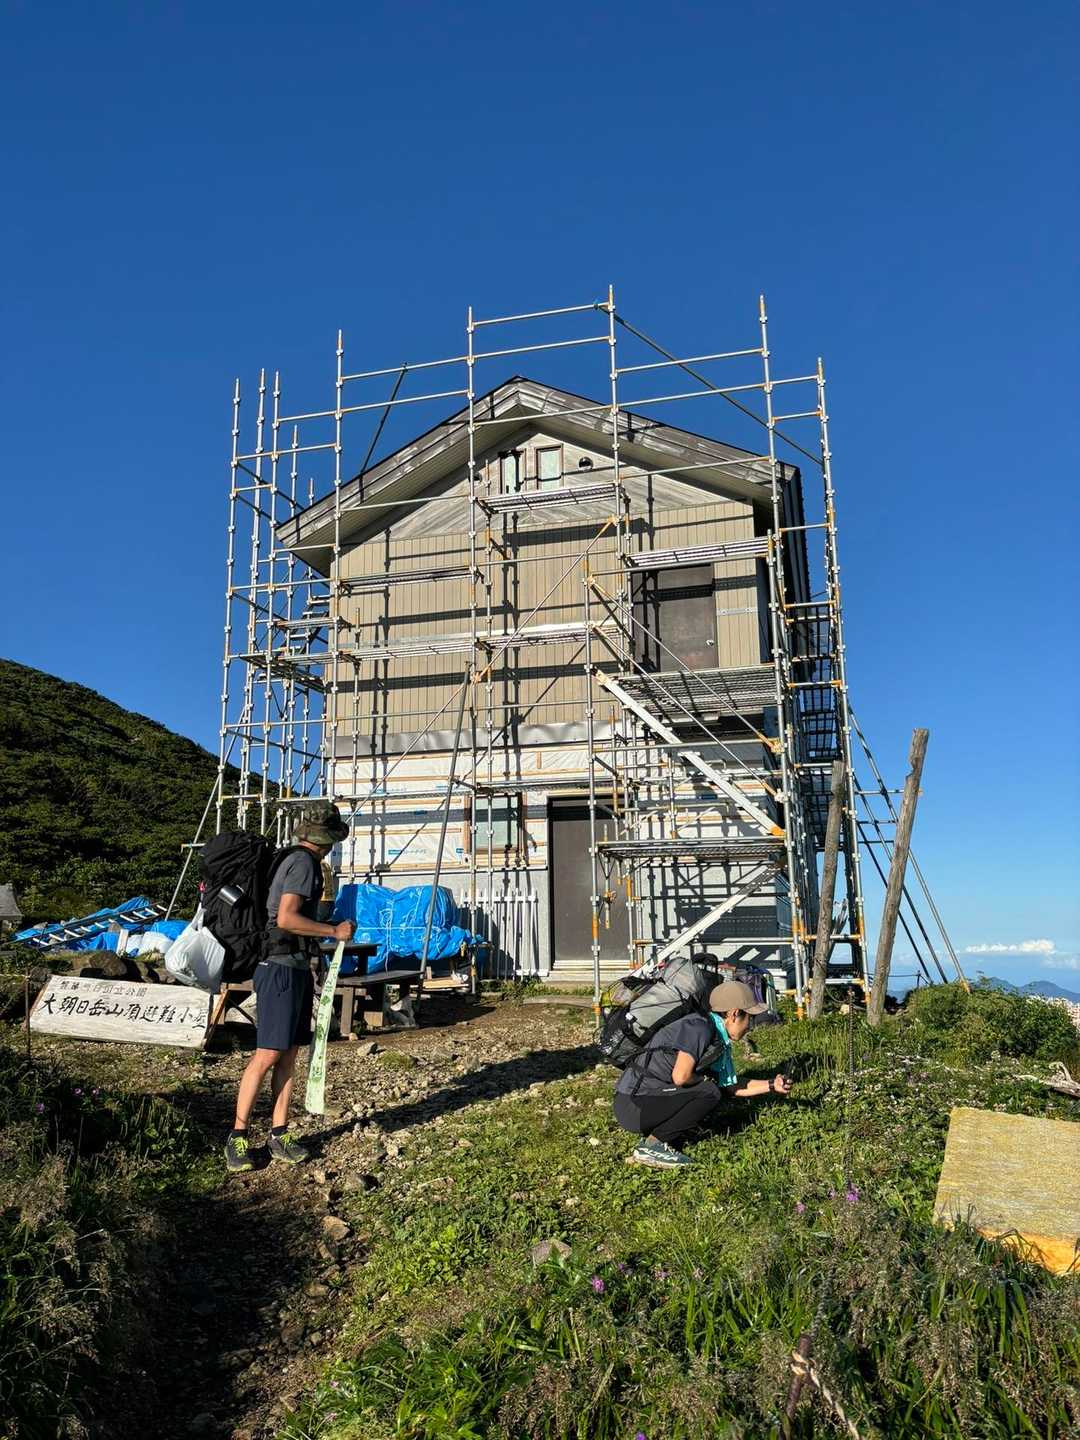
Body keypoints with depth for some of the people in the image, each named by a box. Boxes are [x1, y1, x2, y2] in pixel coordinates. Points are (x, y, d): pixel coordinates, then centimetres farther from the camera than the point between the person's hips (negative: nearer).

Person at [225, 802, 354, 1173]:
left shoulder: (296, 861, 16)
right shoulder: (304, 863, -13)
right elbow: (286, 918, -22)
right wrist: (333, 931, -13)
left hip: (296, 968, 10)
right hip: (282, 969, -10)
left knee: (289, 1055, 9)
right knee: (267, 1055, -7)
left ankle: (279, 1135, 14)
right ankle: (237, 1138, 1)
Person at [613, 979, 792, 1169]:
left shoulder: (720, 1044, 14)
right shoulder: (699, 1027, -17)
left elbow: (731, 1087, 25)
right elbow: (680, 1077, -26)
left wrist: (772, 1085, 24)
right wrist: (705, 1079, -6)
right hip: (633, 1104, -10)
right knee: (709, 1092, -15)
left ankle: (649, 1138, 10)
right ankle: (651, 1146, -8)